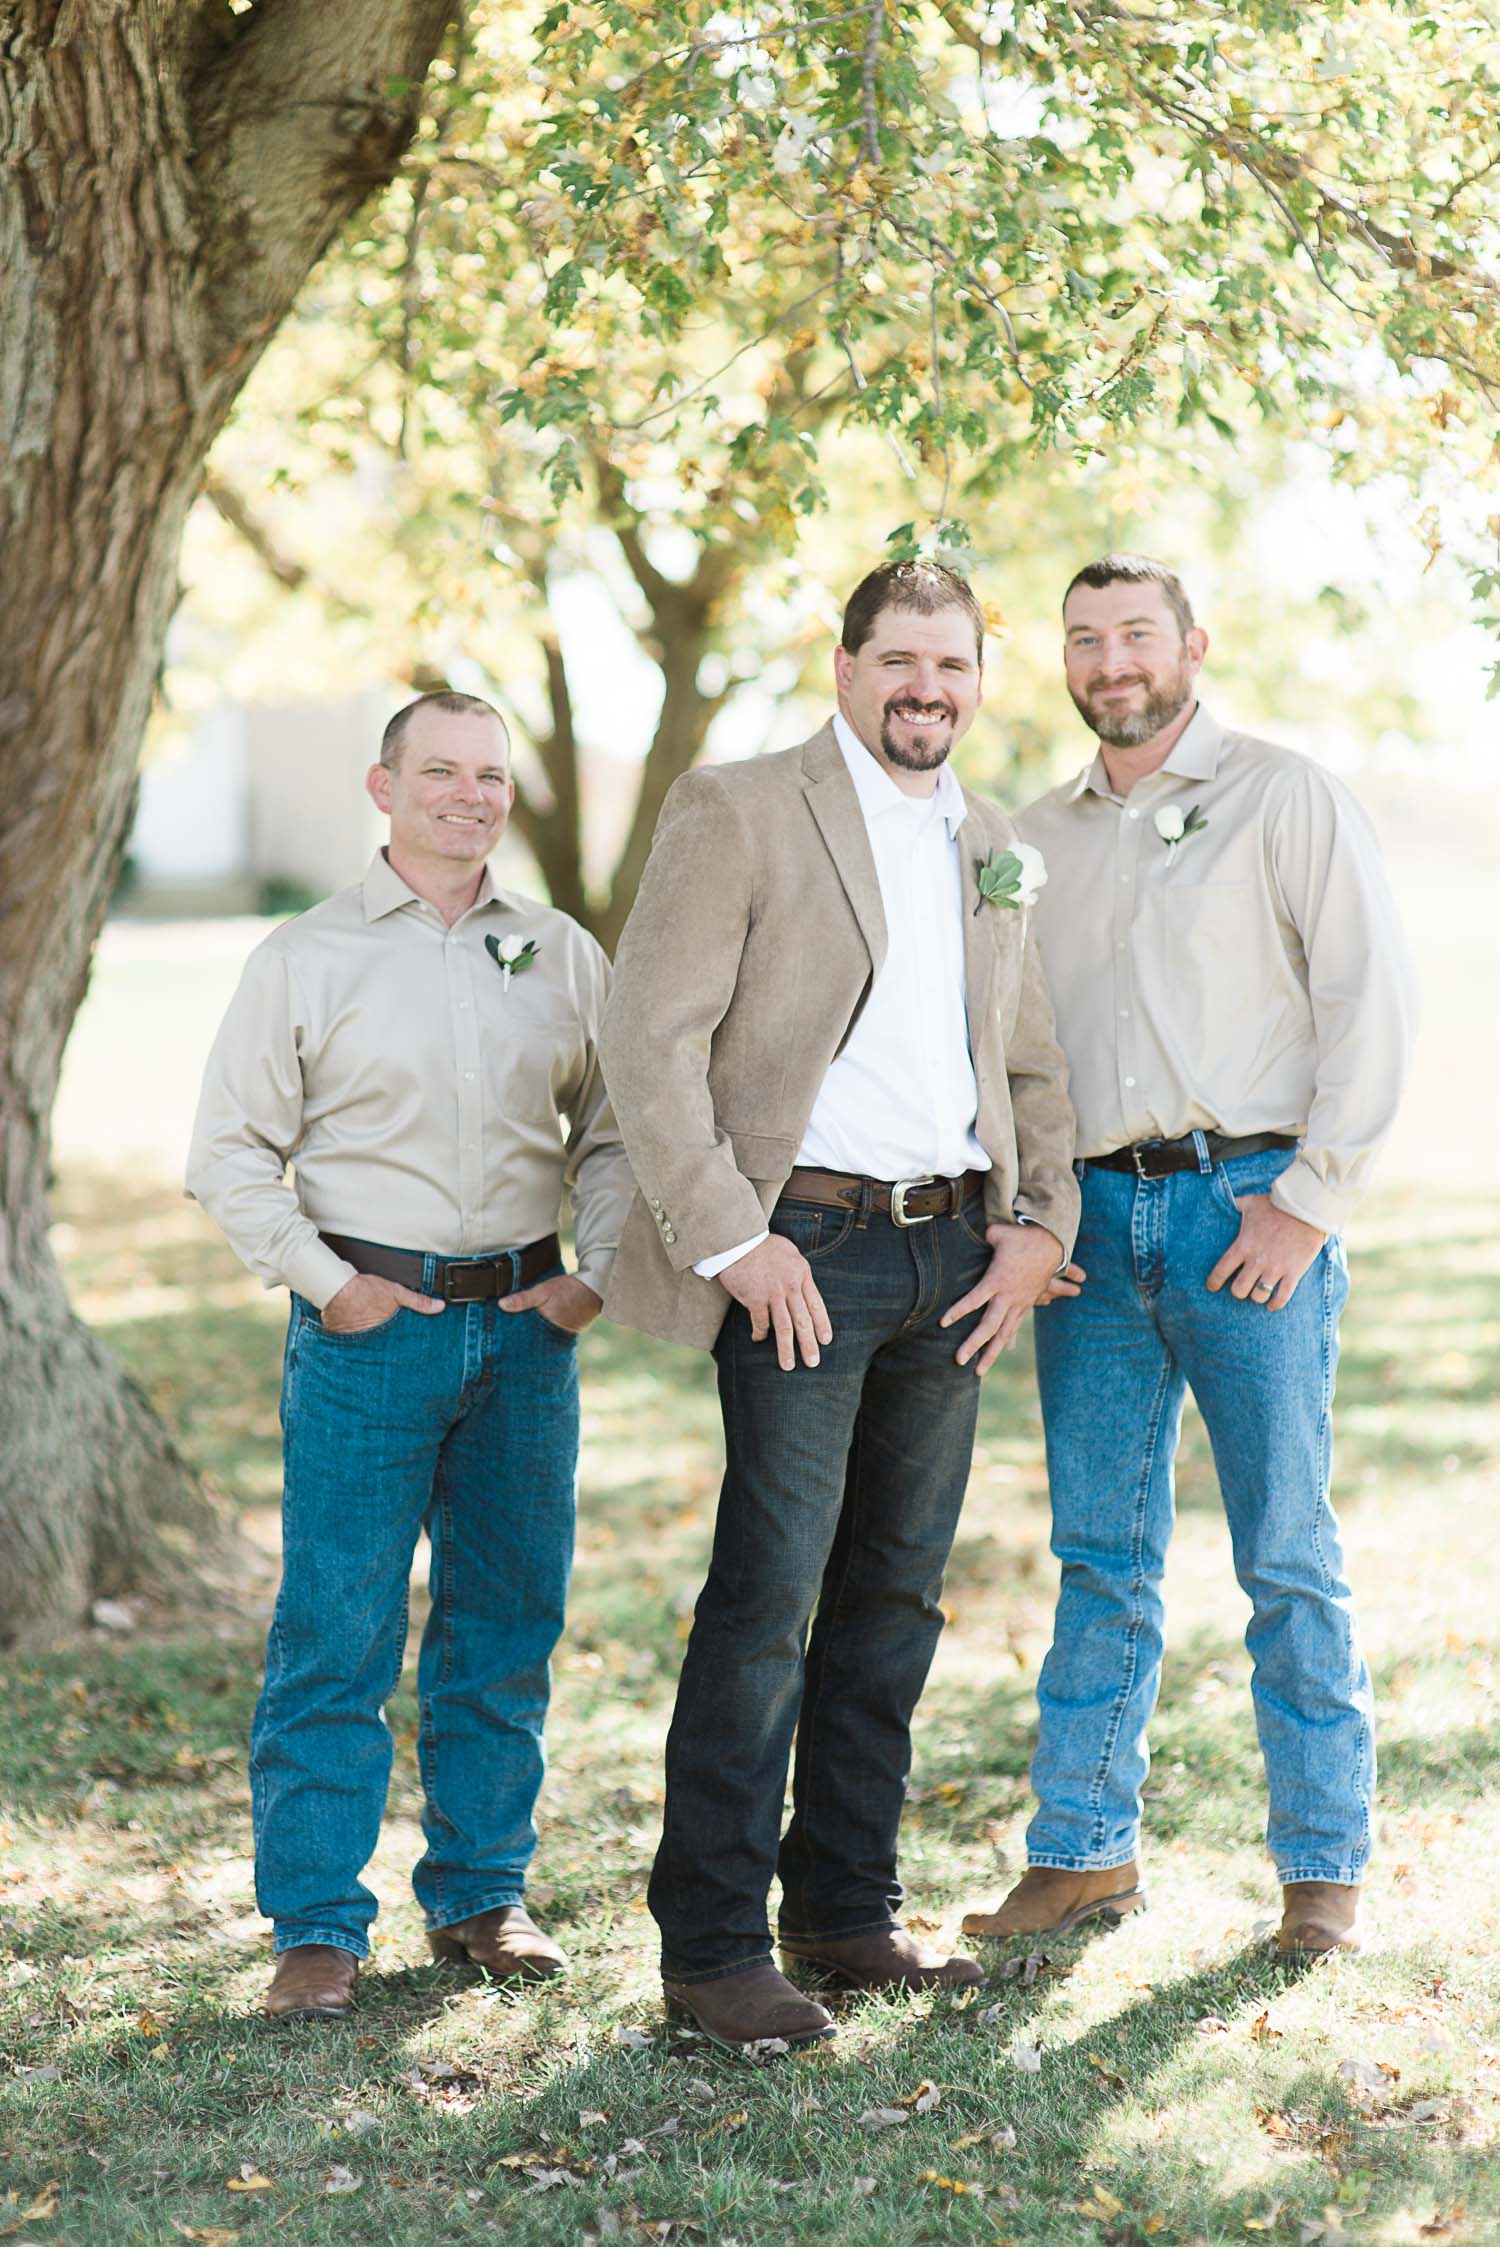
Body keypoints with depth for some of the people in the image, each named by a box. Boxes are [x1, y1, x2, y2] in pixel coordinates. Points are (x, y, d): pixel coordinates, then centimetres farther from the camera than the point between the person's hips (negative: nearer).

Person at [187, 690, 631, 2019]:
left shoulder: (565, 955, 10)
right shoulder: (305, 960, 2)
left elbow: (614, 1133, 15)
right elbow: (230, 1152, 2)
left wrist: (595, 1275, 2)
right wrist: (326, 1283, -6)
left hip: (527, 1325, 3)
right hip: (371, 1326, -3)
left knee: (509, 1623, 9)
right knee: (337, 1634, -5)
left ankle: (482, 1894, 22)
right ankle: (316, 1925, 4)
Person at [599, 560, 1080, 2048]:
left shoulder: (990, 849, 16)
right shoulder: (736, 812, -4)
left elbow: (1029, 1067, 22)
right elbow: (649, 1039, -10)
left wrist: (1041, 1222, 6)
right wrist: (731, 1240, -15)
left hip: (956, 1253, 6)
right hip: (808, 1252, -6)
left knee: (896, 1594, 11)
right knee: (767, 1598, -8)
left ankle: (846, 1908, 22)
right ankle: (711, 1944, -1)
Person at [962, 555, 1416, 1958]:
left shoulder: (1286, 800, 2)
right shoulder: (1035, 839, 16)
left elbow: (1369, 1000, -5)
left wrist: (1308, 1201, -11)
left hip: (1248, 1202, -4)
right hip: (1091, 1218, 4)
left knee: (1288, 1555, -2)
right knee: (1101, 1556, 7)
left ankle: (1323, 1873, 6)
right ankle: (1082, 1853, 14)